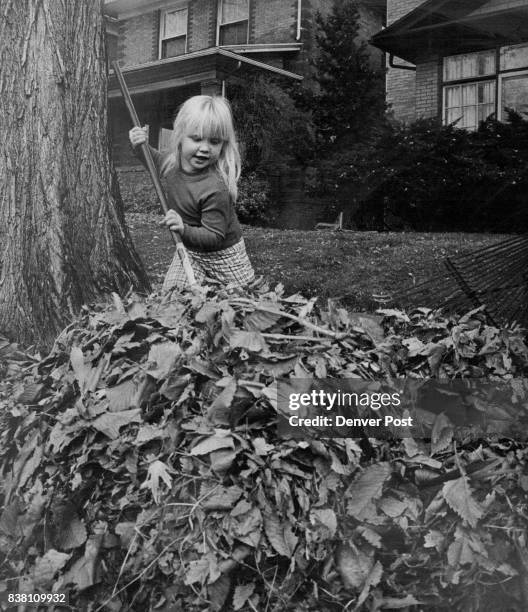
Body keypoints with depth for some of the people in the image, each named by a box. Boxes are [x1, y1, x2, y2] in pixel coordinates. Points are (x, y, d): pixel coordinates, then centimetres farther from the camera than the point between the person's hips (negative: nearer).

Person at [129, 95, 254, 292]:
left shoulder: (215, 189, -36)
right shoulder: (172, 162, -13)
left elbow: (214, 237, -33)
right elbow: (156, 160, 12)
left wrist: (184, 230, -48)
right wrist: (141, 147, -8)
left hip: (223, 254, -5)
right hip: (187, 251, 6)